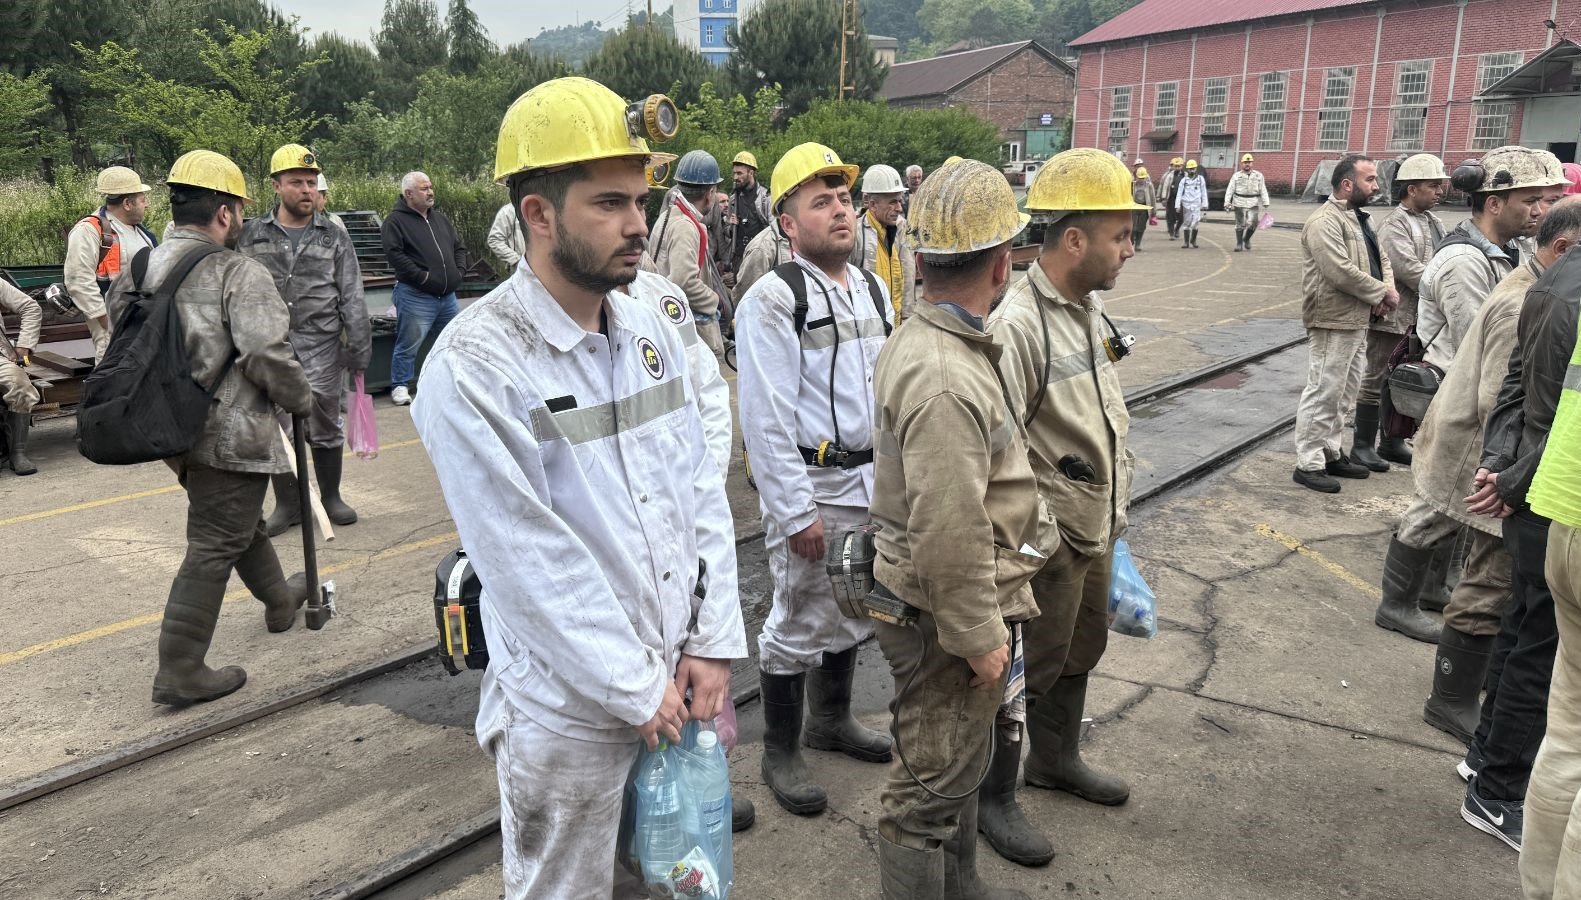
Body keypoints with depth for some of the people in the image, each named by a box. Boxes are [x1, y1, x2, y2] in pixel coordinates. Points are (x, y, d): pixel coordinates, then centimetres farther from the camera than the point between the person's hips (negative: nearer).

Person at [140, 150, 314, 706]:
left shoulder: (141, 268, 8)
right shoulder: (239, 274, -16)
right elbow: (267, 354, -24)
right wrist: (301, 400, -7)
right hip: (229, 435, -9)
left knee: (239, 521, 26)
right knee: (214, 546, -1)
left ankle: (279, 600, 48)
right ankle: (179, 672, 3)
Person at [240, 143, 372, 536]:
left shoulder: (334, 235, 4)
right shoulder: (253, 234, 5)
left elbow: (352, 298, 3)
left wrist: (359, 350, -1)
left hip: (322, 346, -1)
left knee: (326, 427, 8)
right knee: (276, 429, 5)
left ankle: (331, 497, 25)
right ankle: (288, 504, 19)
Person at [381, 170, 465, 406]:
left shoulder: (439, 218, 16)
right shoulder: (396, 221, -6)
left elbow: (459, 247, 23)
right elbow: (395, 254, -17)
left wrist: (456, 271, 7)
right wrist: (422, 276, -18)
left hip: (447, 295, 7)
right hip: (415, 296, -7)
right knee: (409, 344, -2)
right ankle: (400, 386, 10)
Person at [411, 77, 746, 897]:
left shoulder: (650, 328, 1)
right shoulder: (474, 366, -19)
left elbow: (701, 485, 3)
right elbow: (531, 564, -19)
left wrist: (712, 641, -1)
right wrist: (635, 690, -13)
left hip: (678, 677, 6)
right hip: (570, 710, -5)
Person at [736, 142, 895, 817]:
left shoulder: (873, 290, 9)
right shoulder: (773, 299, -15)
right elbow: (766, 417, -18)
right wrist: (795, 512, -19)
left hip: (872, 480, 8)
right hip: (811, 485, -7)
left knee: (856, 609, 20)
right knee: (801, 622, 3)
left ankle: (831, 719, 41)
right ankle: (780, 752, 22)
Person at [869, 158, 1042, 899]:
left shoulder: (919, 340, 5)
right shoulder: (947, 380, -29)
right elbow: (950, 534, -29)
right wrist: (979, 637, -19)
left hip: (933, 602, 11)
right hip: (946, 617, -11)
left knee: (960, 762, 26)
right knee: (932, 788, 7)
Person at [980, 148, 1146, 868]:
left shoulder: (1091, 308, 5)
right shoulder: (1018, 326, -23)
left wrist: (1115, 506, 16)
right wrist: (1040, 537, -20)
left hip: (1097, 530, 9)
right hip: (1051, 539, -9)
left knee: (1081, 650, 24)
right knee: (1028, 668, 6)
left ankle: (1056, 759, 46)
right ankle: (993, 797, 25)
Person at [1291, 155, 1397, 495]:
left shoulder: (1362, 217, 16)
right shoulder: (1325, 221, -16)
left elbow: (1381, 259, 17)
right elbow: (1341, 272, -24)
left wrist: (1389, 289, -4)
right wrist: (1382, 292, -12)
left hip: (1356, 321, 10)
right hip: (1332, 322, -10)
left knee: (1344, 392, 18)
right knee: (1323, 393, -6)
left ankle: (1331, 453, 30)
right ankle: (1308, 464, 1)